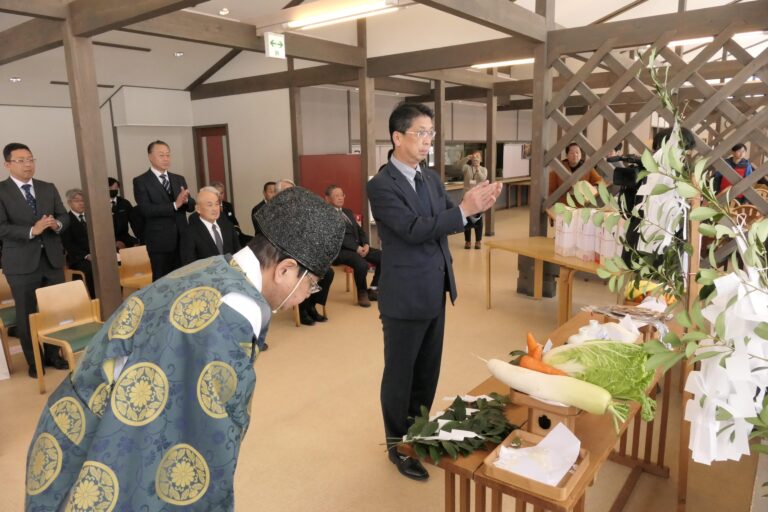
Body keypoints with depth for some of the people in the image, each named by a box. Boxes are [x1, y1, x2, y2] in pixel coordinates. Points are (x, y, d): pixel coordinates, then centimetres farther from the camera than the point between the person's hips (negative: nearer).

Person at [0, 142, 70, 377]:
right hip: (21, 262, -4)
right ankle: (33, 361, 21)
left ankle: (53, 354, 26)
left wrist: (57, 224, -13)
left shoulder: (48, 188, 10)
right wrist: (32, 231, -25)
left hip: (52, 258, 4)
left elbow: (64, 216, 10)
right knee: (26, 314, 7)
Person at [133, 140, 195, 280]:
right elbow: (146, 210, -16)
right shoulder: (140, 181, -4)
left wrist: (185, 201, -17)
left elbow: (191, 206, 6)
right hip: (160, 241, -5)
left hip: (182, 239, 5)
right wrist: (175, 205, -23)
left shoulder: (179, 179, 12)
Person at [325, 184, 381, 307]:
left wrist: (365, 244, -2)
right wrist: (356, 248, -20)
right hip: (340, 250, -8)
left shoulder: (348, 212, 23)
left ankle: (373, 289, 4)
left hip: (359, 247, 8)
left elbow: (359, 230, 19)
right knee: (362, 264, -34)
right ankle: (362, 293, -6)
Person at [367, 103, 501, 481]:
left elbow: (448, 221, 7)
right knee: (400, 374, 10)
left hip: (435, 292, 8)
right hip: (405, 296, -7)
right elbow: (414, 229, -25)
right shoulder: (380, 185, -16)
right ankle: (397, 444, 29)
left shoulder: (431, 179, 9)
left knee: (428, 369, 20)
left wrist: (476, 206, -13)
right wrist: (464, 209, -27)